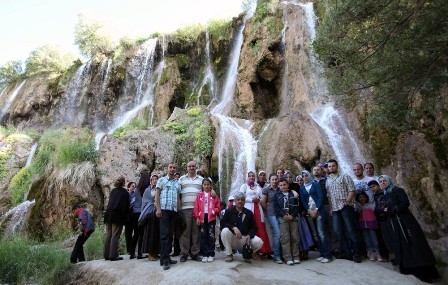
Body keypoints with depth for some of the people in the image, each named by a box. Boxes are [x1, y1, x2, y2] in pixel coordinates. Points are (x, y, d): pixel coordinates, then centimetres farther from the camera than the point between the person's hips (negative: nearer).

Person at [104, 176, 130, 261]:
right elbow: (126, 206, -10)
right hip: (117, 216, -6)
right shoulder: (125, 192, -6)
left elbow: (110, 202, 19)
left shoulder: (113, 191, 12)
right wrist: (125, 217, -4)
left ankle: (106, 255, 18)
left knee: (108, 235, 11)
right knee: (115, 236, -2)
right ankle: (113, 255, 0)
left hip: (108, 215, 6)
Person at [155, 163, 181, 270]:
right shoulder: (161, 180, 5)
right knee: (164, 234, -8)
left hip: (174, 211, 5)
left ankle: (166, 257, 15)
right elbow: (157, 195, -2)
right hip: (164, 209, -5)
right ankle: (164, 259, -5)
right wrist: (158, 208, -12)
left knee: (170, 234, 7)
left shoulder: (177, 183, 18)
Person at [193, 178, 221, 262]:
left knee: (211, 236, 3)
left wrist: (214, 211, -12)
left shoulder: (214, 195, 6)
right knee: (203, 236, 6)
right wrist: (197, 217, -6)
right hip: (202, 218, 1)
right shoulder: (199, 196, 7)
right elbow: (196, 208, 2)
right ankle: (205, 254, 15)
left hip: (211, 218, -1)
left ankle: (211, 254, 12)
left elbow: (218, 207, 5)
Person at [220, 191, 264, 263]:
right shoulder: (229, 211, 1)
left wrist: (249, 235, -17)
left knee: (259, 242, -25)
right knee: (225, 231, -32)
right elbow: (222, 224, -11)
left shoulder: (249, 213, 7)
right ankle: (229, 255, -10)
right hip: (232, 239, -1)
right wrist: (233, 228, -28)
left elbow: (254, 228, 4)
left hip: (245, 238, 1)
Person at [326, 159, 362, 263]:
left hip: (345, 207, -5)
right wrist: (330, 208, 8)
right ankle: (346, 252, 16)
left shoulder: (344, 177, 3)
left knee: (351, 230, -3)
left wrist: (347, 202, -14)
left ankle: (356, 253, 6)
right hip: (335, 209, 5)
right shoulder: (327, 181, 15)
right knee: (337, 231, 6)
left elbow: (352, 190, -5)